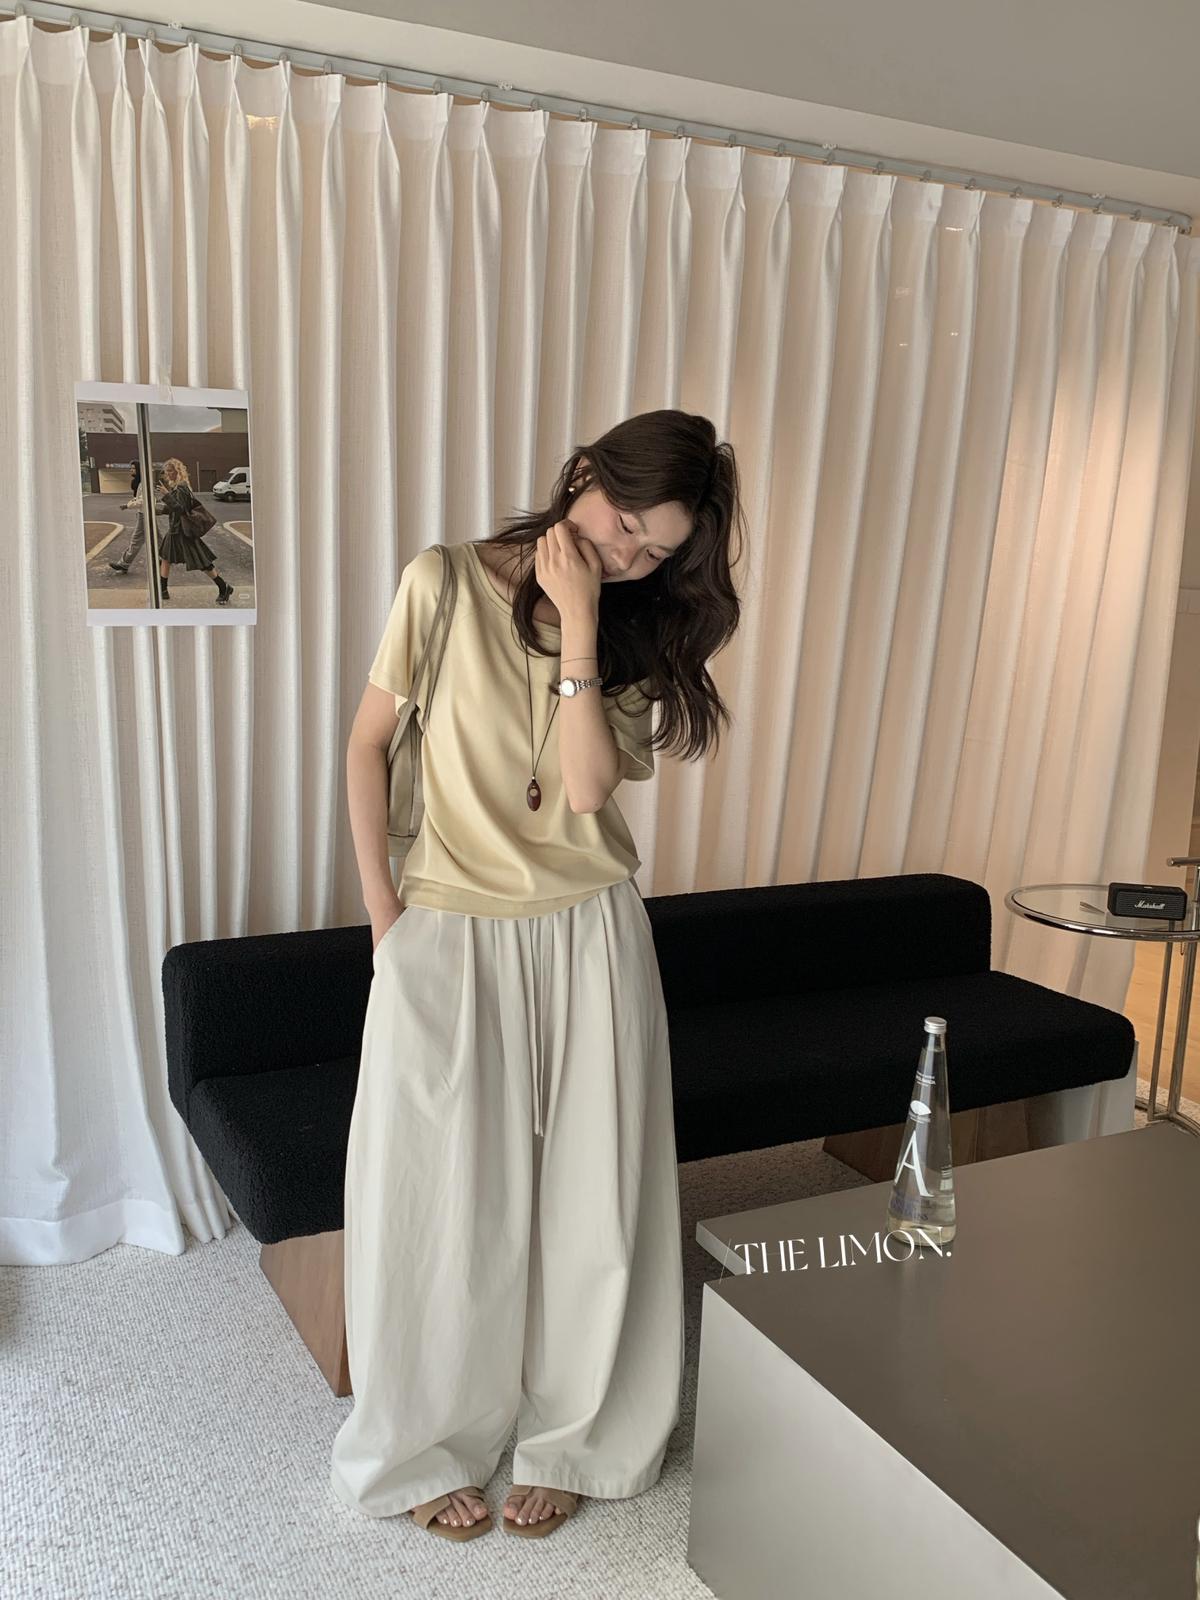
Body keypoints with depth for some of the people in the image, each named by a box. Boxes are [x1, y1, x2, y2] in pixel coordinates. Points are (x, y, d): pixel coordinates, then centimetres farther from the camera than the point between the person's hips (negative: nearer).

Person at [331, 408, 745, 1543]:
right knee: (446, 1195, 7)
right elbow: (368, 743, 1)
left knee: (587, 1193, 9)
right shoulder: (446, 582, -5)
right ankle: (433, 1448, 31)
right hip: (446, 937, -2)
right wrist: (381, 901, -3)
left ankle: (566, 1441, 32)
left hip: (588, 936, 2)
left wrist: (580, 621, -16)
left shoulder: (637, 628, 2)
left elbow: (588, 783, -13)